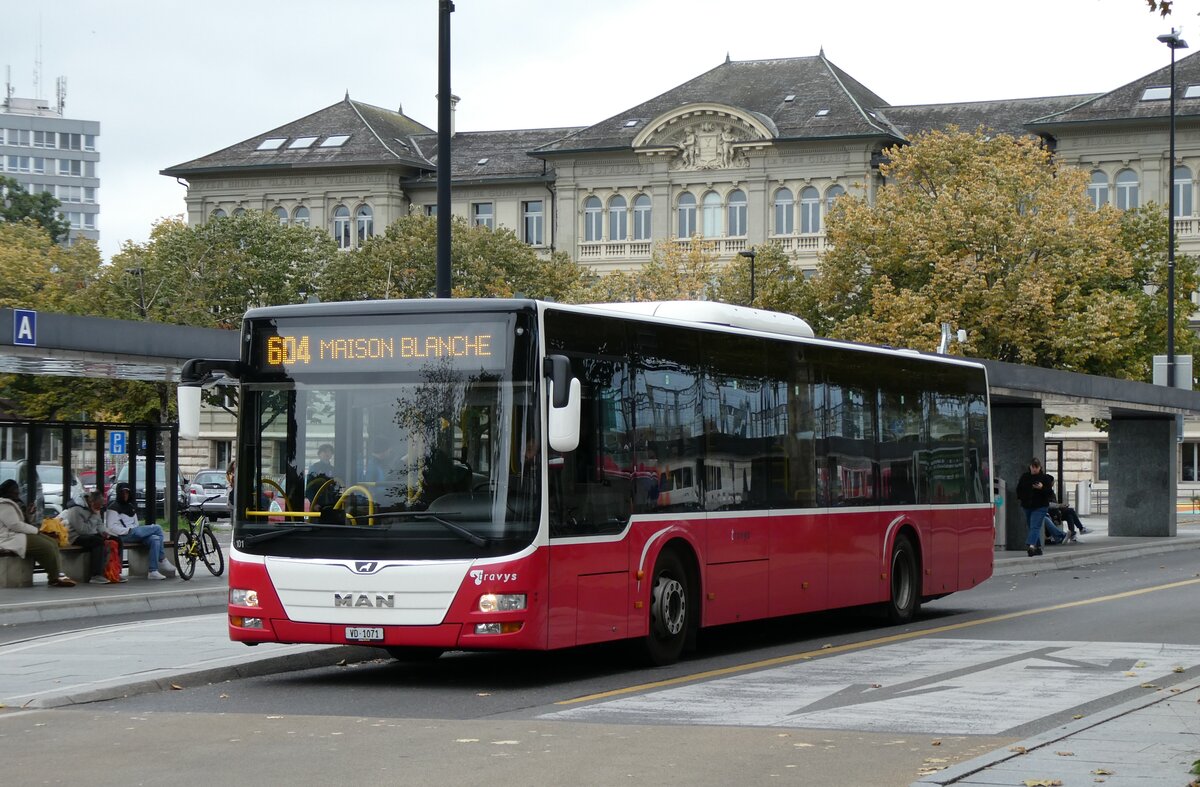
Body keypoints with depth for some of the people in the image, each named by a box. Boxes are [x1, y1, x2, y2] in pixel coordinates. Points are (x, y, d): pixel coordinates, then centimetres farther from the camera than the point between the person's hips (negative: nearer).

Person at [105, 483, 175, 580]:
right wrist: (128, 530, -16)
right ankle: (162, 560, -8)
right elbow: (111, 526, -8)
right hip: (124, 536, -8)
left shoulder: (130, 507, 28)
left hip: (134, 534, 8)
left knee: (155, 539, -24)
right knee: (157, 528, -16)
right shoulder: (114, 507, 2)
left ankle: (153, 572, -29)